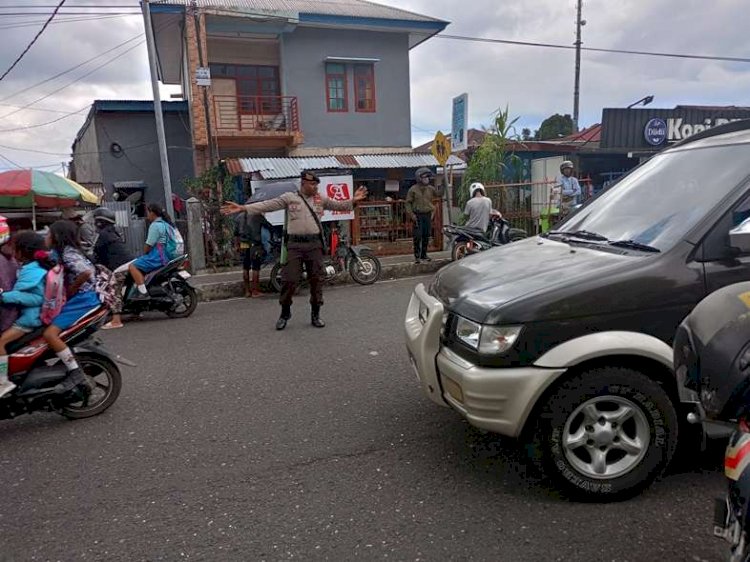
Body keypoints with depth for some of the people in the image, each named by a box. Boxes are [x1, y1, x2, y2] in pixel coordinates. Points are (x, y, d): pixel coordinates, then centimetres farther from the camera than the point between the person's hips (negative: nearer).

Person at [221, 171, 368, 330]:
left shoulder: (321, 199, 10)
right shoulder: (289, 197, 1)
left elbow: (339, 205, 11)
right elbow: (267, 205, -5)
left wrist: (353, 200, -8)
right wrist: (242, 208, -13)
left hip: (314, 244, 2)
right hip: (295, 245, -2)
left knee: (315, 279, 6)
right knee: (289, 280, -2)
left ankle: (315, 314, 19)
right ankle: (285, 313, 17)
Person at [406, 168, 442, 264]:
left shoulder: (430, 189, 9)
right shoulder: (413, 189, -3)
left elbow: (439, 194, 12)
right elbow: (408, 202, -1)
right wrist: (411, 214, -10)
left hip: (428, 215, 5)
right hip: (418, 215, -5)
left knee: (426, 236, 8)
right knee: (418, 236, -8)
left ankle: (424, 254, 19)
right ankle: (417, 256, 2)